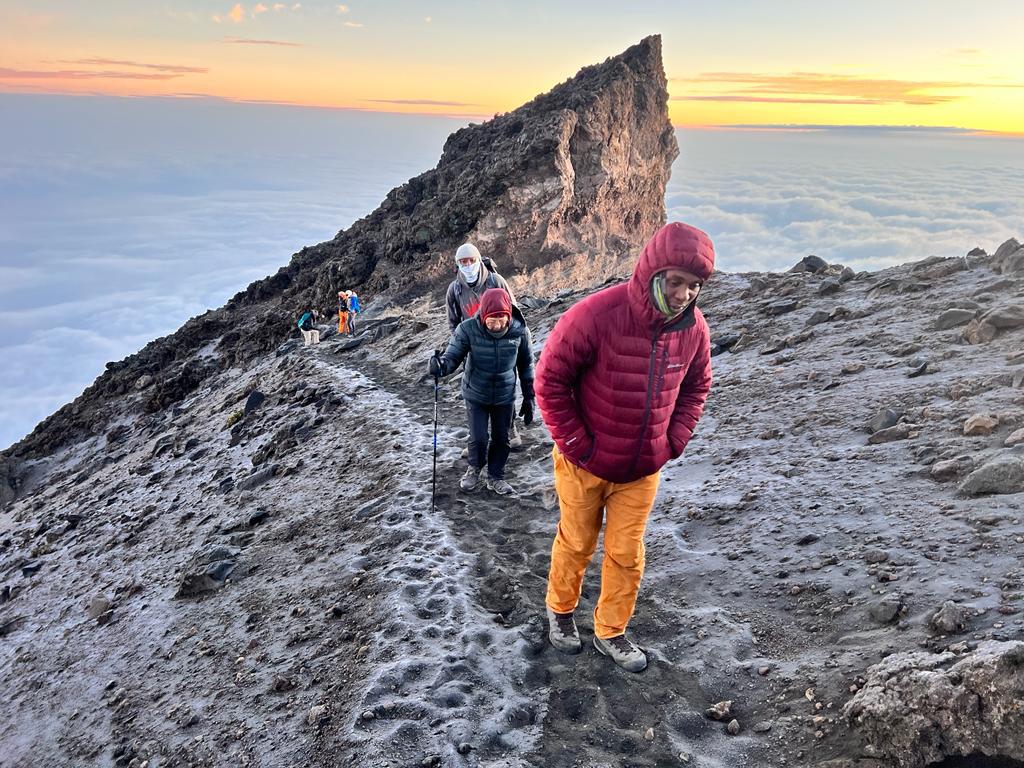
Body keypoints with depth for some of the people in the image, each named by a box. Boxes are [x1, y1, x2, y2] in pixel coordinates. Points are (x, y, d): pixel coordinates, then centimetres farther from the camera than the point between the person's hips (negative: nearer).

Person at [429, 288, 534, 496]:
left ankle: (495, 477, 38)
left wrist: (529, 397, 1)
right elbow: (453, 356, -17)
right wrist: (441, 365, -42)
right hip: (476, 395, -1)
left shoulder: (519, 331, -17)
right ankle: (474, 468, 35)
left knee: (501, 439, 13)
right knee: (478, 439, 2)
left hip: (505, 396, 2)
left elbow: (526, 365, -3)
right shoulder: (468, 329, -23)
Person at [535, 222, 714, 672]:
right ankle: (560, 611, 43)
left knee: (627, 554, 12)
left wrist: (674, 443, 0)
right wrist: (575, 444, -15)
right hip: (585, 465, -3)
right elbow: (550, 380, -17)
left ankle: (610, 632, 33)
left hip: (643, 470, 3)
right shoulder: (596, 315, -25)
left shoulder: (693, 327, -9)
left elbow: (696, 387, 9)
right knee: (576, 545, 16)